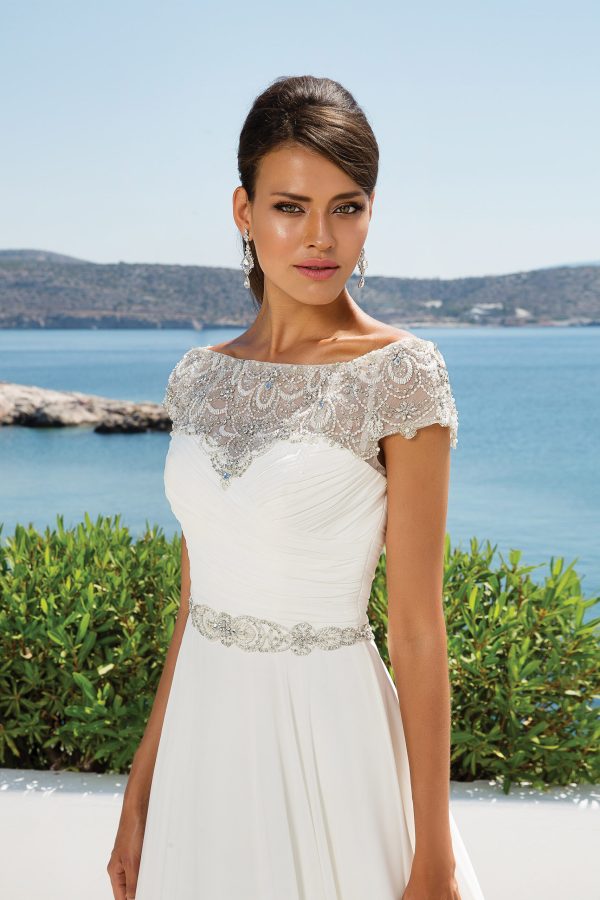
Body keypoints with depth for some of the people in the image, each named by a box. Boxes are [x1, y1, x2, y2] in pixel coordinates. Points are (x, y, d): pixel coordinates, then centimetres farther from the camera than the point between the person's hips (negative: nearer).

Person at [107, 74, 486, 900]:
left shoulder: (400, 373, -12)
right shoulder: (200, 378, 3)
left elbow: (417, 630, -12)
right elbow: (195, 605, 8)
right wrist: (140, 791, 10)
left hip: (328, 735, -5)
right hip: (206, 738, 5)